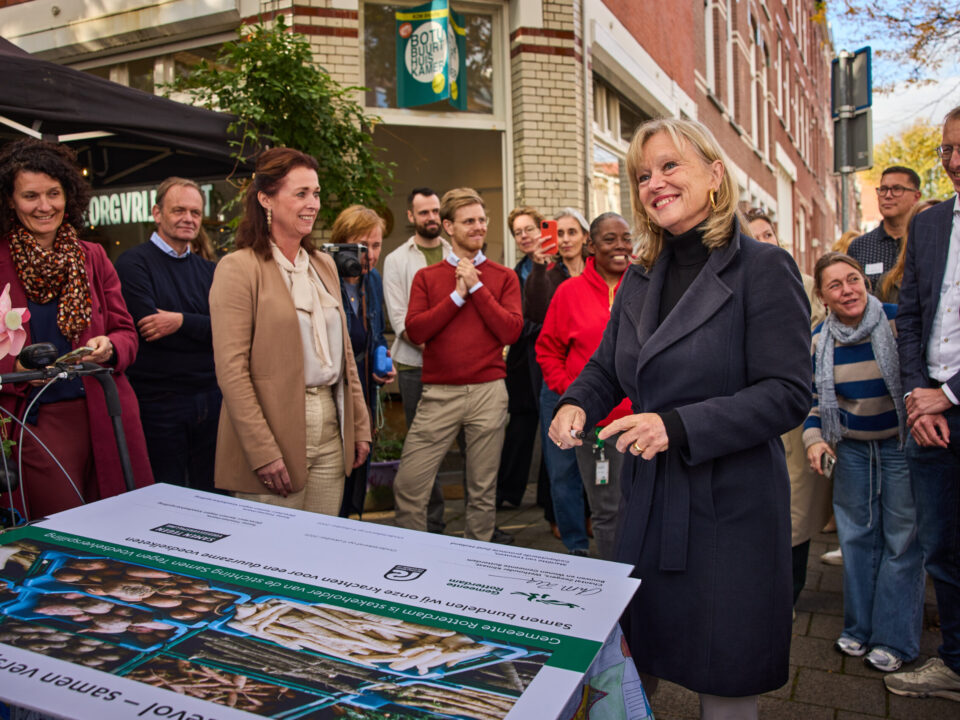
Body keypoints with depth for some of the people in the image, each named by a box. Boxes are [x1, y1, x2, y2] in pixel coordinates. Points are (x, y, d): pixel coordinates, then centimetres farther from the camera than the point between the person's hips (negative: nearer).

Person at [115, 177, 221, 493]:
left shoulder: (208, 270, 12)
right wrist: (203, 327, -10)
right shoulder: (134, 262, -4)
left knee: (210, 494, 14)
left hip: (210, 396, 5)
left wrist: (182, 322, -17)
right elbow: (149, 327, -17)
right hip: (159, 400, -5)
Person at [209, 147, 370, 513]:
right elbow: (231, 370, -13)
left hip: (330, 432, 6)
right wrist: (264, 452, -17)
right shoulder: (239, 268, -8)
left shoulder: (324, 265, 14)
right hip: (277, 430, -6)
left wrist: (360, 426, 12)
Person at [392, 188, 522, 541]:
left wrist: (476, 287, -6)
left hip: (488, 391, 0)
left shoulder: (503, 277, 9)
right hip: (439, 392, 0)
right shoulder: (427, 277, 10)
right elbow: (414, 330, -3)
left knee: (482, 490, 8)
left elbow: (511, 331, -4)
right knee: (408, 484, -3)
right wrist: (457, 295, -6)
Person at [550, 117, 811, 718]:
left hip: (730, 504, -5)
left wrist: (678, 425, -26)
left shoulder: (765, 269, -11)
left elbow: (788, 393, -17)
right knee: (627, 666, 18)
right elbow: (606, 367, 15)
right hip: (648, 498, 6)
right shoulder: (641, 278, 8)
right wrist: (576, 404, -7)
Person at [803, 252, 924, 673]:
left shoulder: (899, 322, -14)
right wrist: (815, 438, -8)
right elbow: (815, 400, 7)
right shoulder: (818, 341, -2)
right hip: (852, 449, 4)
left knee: (900, 538, 2)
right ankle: (859, 628, 28)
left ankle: (894, 638, 17)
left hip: (901, 445, -3)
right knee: (857, 536, 12)